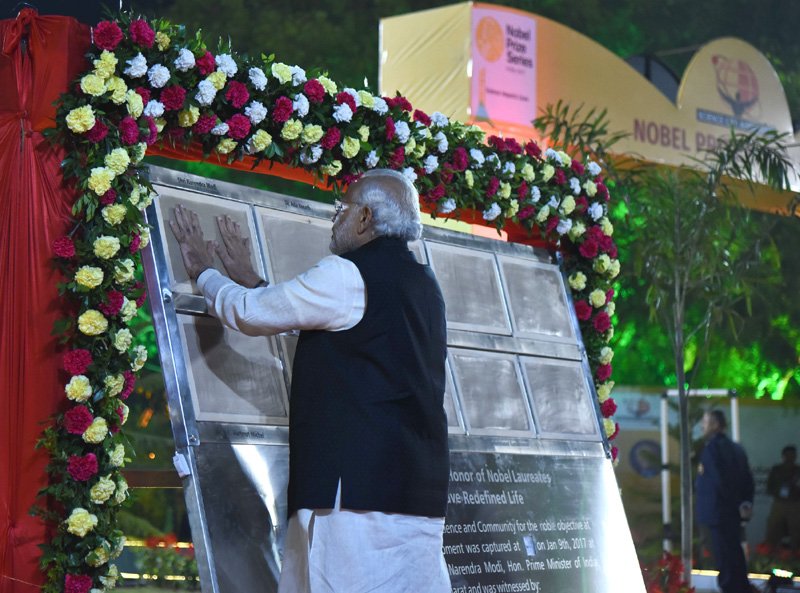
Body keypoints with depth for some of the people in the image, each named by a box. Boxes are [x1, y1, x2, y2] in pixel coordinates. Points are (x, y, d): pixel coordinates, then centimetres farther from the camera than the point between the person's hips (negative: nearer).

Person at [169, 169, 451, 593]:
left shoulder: (348, 275, -8)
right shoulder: (423, 285, 20)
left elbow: (248, 313, 1)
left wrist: (203, 272, 20)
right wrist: (250, 281, 38)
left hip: (357, 484, -9)